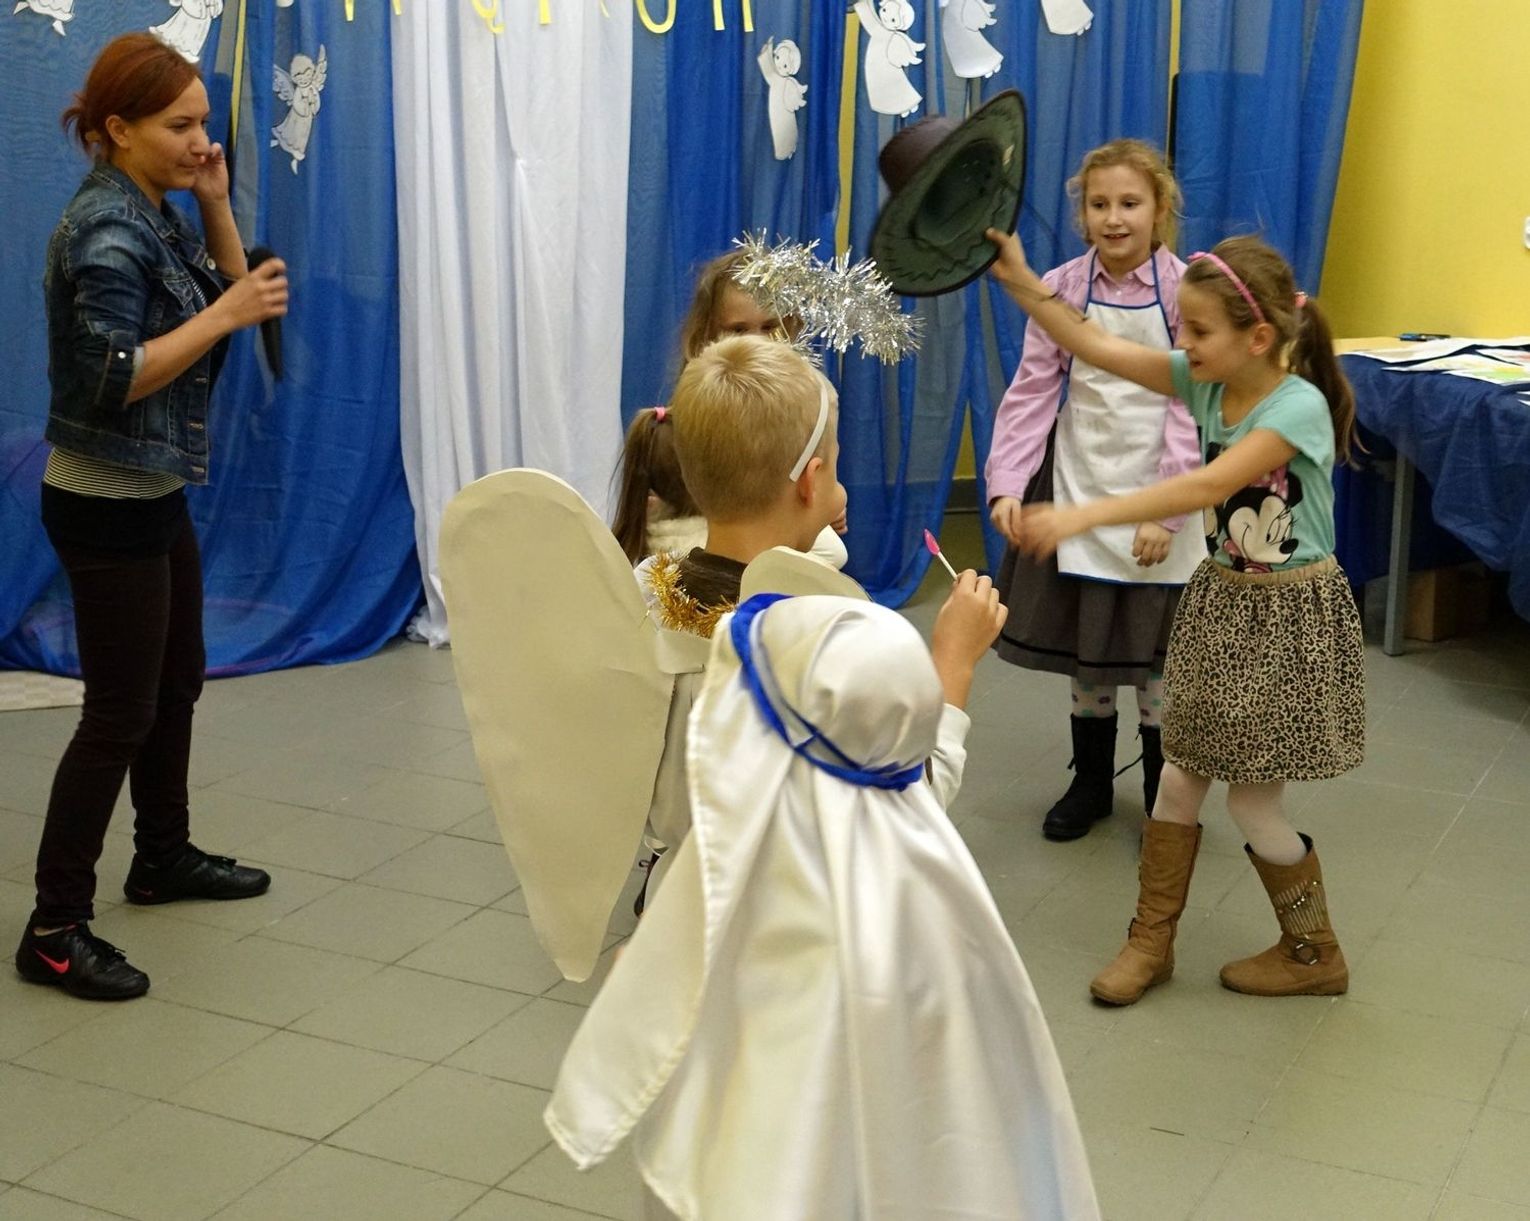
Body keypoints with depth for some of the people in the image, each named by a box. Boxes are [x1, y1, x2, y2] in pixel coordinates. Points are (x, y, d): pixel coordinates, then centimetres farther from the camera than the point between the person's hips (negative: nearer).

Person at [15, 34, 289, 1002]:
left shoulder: (156, 214, 7)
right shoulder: (106, 230, -20)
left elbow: (228, 299, 12)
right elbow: (113, 377, -27)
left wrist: (217, 207, 0)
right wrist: (225, 314, -26)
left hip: (155, 495, 10)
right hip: (105, 505, -10)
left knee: (178, 681, 21)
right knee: (119, 715, -5)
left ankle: (164, 856, 39)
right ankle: (55, 929, 3)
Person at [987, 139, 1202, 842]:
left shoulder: (1184, 291, -9)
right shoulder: (1061, 290, -3)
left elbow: (1191, 408, -11)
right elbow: (1032, 391, -3)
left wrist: (1167, 511, -15)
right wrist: (1007, 484, -14)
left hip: (1156, 493, -2)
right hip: (1079, 486, 2)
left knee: (1154, 650, 6)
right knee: (1083, 644, 12)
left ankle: (1164, 797, 24)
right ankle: (1090, 783, 31)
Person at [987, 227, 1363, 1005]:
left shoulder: (1299, 406, -24)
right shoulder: (1207, 383, -3)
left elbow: (1206, 487, -35)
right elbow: (1096, 347, -4)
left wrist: (1082, 516, -42)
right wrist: (1019, 280, -13)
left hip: (1289, 617, -7)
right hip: (1222, 600, 7)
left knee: (1252, 803, 2)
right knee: (1181, 774, 10)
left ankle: (1315, 954, 23)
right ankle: (1151, 940, 24)